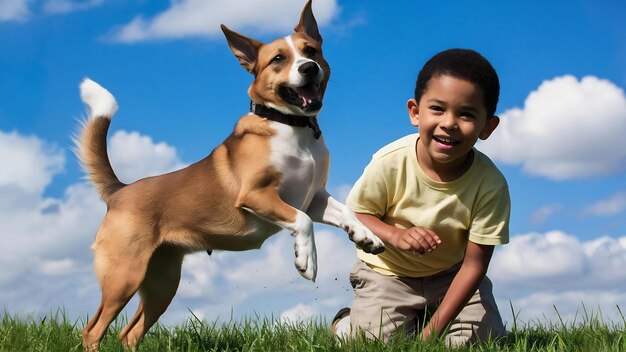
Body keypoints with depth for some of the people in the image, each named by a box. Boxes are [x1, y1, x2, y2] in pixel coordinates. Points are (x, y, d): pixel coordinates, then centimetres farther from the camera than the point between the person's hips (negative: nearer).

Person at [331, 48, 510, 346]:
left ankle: (422, 322, 20)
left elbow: (474, 264, -20)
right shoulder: (391, 162, -25)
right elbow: (358, 213, -10)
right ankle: (346, 325, 18)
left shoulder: (491, 184, -25)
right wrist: (395, 236, -33)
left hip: (450, 275, 2)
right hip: (386, 272, -2)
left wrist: (434, 328, -23)